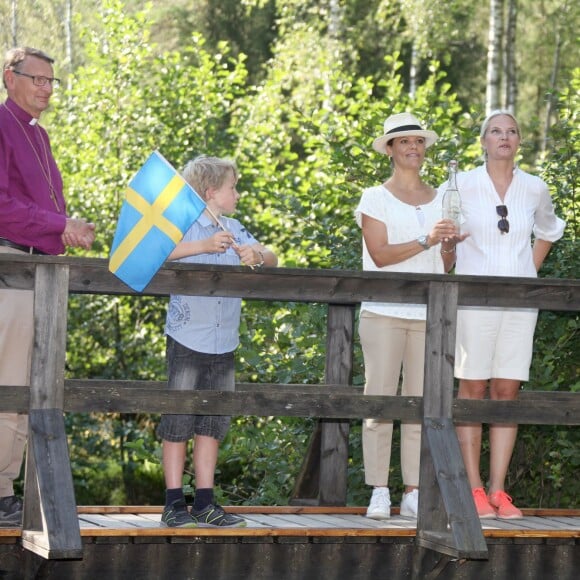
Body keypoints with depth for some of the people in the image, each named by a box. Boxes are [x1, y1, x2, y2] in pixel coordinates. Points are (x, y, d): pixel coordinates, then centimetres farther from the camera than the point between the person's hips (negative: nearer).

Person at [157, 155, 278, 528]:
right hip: (188, 340, -6)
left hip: (224, 344, 6)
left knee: (213, 425, 8)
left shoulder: (234, 230, 13)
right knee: (178, 423, -2)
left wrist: (258, 255, -11)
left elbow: (272, 258, 12)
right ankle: (174, 503, 3)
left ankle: (205, 503, 13)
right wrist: (204, 246, -29)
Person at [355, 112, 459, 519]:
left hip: (429, 314, 3)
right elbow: (380, 254, -9)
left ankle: (414, 493, 4)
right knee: (380, 400, -4)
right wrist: (426, 241, -19)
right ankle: (379, 492, 0)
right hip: (384, 313, -3)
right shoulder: (376, 198, 2)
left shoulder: (440, 200, 14)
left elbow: (445, 266, 16)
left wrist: (449, 245, -5)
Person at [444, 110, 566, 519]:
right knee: (472, 389, -3)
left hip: (519, 301, 3)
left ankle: (498, 491, 4)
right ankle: (474, 489, -1)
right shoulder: (462, 185, 0)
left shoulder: (536, 190, 8)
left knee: (507, 390, 1)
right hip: (474, 297, -2)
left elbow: (547, 232, 26)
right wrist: (448, 275, 2)